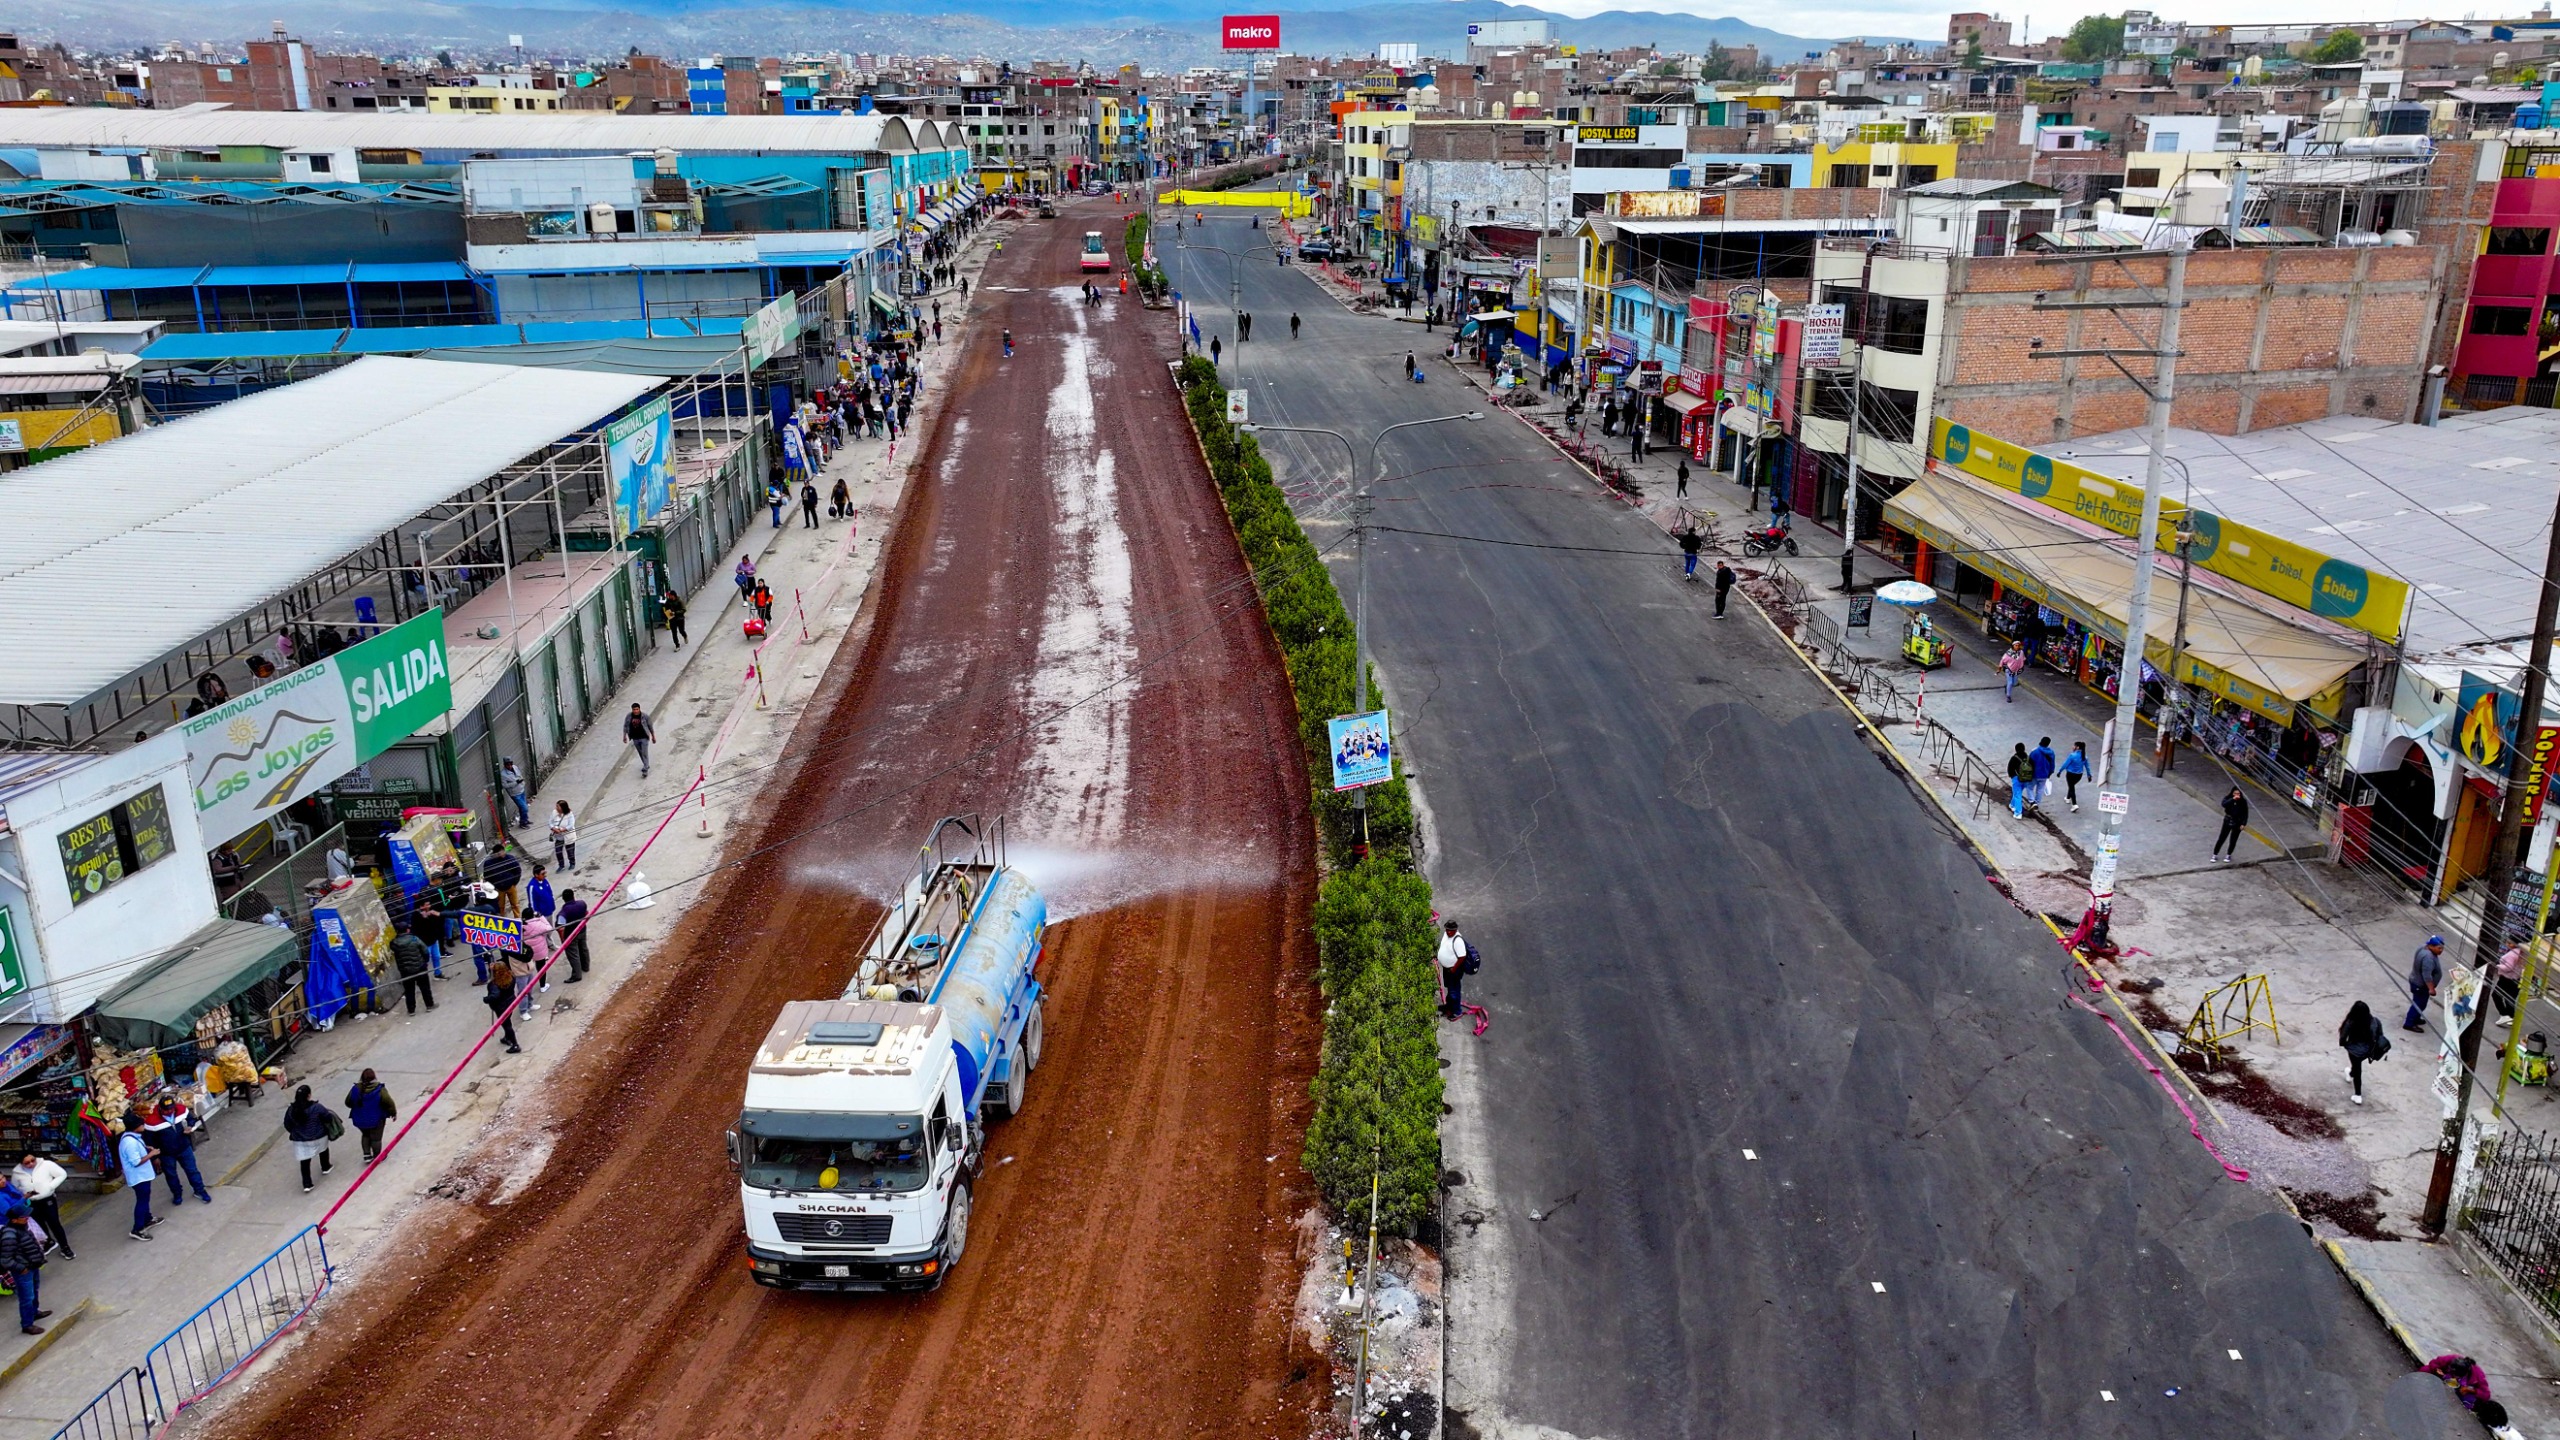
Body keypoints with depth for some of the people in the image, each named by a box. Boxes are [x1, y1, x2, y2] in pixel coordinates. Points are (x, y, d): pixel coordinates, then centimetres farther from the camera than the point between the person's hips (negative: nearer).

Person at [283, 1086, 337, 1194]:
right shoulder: (316, 1108, -21)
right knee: (323, 1149, 30)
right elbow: (328, 1118, -11)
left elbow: (287, 1125, 2)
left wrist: (294, 1133, 21)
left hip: (300, 1140, 1)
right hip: (318, 1138, -1)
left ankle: (307, 1184, 4)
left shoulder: (291, 1110, -10)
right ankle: (325, 1167, 49)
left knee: (305, 1162, 8)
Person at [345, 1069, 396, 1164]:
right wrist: (393, 1113, 1)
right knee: (376, 1138, 16)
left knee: (365, 1135, 29)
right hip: (376, 1120, -3)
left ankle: (366, 1154, 25)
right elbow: (389, 1103, -16)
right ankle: (377, 1157, 30)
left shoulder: (355, 1089, -13)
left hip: (360, 1120, 3)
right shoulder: (379, 1090, -22)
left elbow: (348, 1103, 1)